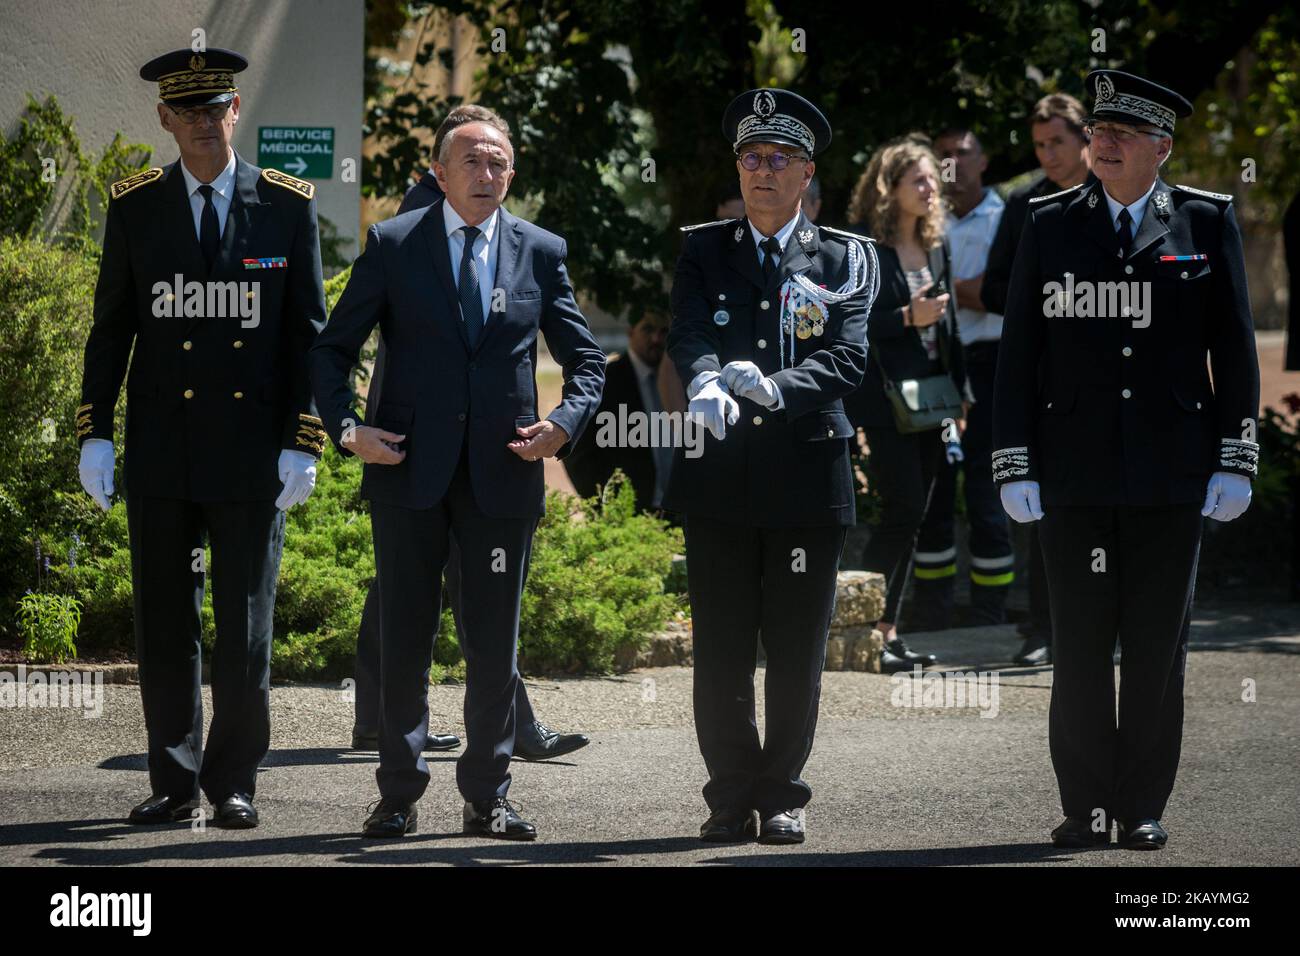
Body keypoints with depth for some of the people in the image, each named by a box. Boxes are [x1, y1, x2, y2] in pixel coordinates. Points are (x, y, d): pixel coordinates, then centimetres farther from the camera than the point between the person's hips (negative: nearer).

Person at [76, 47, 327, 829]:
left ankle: (234, 784, 11)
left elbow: (309, 333, 1)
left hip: (251, 458, -1)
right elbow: (111, 326, 8)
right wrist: (94, 434, 0)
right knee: (163, 625, 5)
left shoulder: (288, 206, 1)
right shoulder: (136, 208, 4)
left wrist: (304, 444, -5)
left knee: (246, 626, 1)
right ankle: (175, 784, 13)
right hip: (160, 456, 1)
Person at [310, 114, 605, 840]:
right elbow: (333, 349, 6)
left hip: (502, 474, 1)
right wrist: (346, 427, -8)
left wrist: (566, 424, -6)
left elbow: (586, 360, 12)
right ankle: (400, 796, 11)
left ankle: (488, 799, 14)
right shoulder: (393, 246, 3)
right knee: (404, 638, 2)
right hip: (410, 471, -1)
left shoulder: (541, 254, 8)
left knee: (495, 644, 5)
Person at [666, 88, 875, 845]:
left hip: (807, 476, -1)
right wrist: (706, 384, -31)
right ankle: (732, 797, 13)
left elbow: (849, 359, -8)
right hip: (720, 477, 1)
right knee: (721, 653, 3)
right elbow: (688, 335, -8)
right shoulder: (703, 251, 9)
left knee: (797, 655, 3)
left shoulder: (845, 260, 6)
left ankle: (782, 795, 15)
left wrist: (774, 387, -26)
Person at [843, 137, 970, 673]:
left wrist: (958, 396, 16)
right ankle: (864, 627, -7)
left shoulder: (935, 246, 15)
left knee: (910, 517, 7)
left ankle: (887, 629, 12)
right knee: (903, 512, -13)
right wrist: (906, 318, -20)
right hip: (883, 402, -8)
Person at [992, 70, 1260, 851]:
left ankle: (1144, 808, 11)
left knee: (1158, 647, 4)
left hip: (1171, 475, 0)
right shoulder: (1051, 224, 6)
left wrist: (1235, 462, -1)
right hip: (1074, 474, 0)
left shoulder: (1207, 222, 5)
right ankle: (1086, 807, 7)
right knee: (1080, 646, 1)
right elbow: (1019, 352, 5)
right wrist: (1015, 465, -1)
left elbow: (1235, 348, 5)